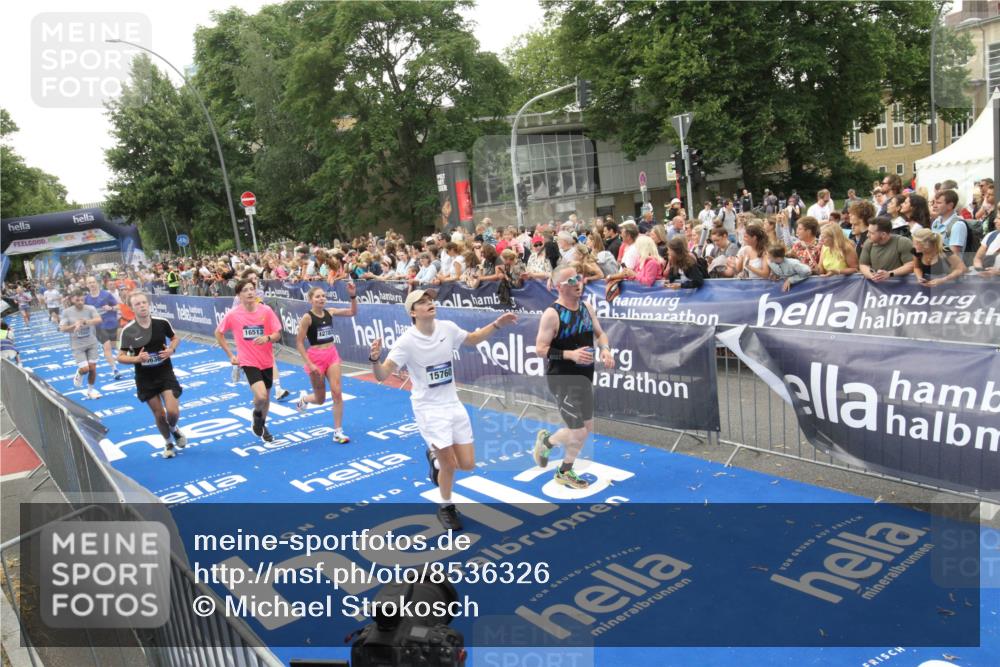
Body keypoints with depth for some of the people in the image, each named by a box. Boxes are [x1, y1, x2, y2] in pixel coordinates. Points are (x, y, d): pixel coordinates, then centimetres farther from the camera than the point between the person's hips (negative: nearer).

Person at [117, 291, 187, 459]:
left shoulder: (162, 323, -8)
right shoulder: (128, 330, -11)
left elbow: (176, 338, 10)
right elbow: (120, 357, -6)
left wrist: (171, 349, -10)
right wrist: (137, 359, -25)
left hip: (165, 372, 0)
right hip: (145, 378, 0)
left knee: (173, 411, -13)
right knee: (159, 414, 7)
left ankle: (174, 429, 24)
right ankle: (168, 442, 33)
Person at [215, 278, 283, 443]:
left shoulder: (266, 311, -7)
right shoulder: (233, 314, -9)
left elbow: (278, 335, -4)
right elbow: (218, 333, 6)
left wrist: (267, 338, -26)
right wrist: (230, 355, 3)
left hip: (267, 361, 3)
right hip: (248, 361, -3)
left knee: (266, 397, 17)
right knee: (261, 396, -22)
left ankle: (262, 425, 43)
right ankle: (257, 414, 13)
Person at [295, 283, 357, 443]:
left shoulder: (330, 312, 2)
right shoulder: (307, 317, -12)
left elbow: (352, 312, 6)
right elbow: (299, 343, -12)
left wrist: (353, 295, -11)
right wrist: (310, 364, -17)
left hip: (332, 355, 4)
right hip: (316, 357, -4)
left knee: (337, 394, -6)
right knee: (320, 399, 9)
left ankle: (338, 432, 2)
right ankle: (303, 397, 45)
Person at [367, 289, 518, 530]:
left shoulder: (448, 328, -5)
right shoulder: (407, 341, -19)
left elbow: (472, 339, 16)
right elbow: (382, 375, -24)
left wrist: (496, 324, 4)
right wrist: (375, 359, -45)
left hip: (453, 404, 5)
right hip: (429, 409, -5)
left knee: (467, 465, 5)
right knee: (449, 465, -4)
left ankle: (434, 456, 37)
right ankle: (446, 508, 26)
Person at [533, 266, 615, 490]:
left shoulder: (587, 308, 4)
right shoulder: (552, 314, -18)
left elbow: (600, 333, 18)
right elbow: (540, 349, -19)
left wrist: (605, 349, -3)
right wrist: (570, 354, -28)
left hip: (585, 377, 8)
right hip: (562, 381, -8)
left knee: (586, 428, 15)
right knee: (577, 433, -9)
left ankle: (565, 472, 33)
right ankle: (546, 441, 23)